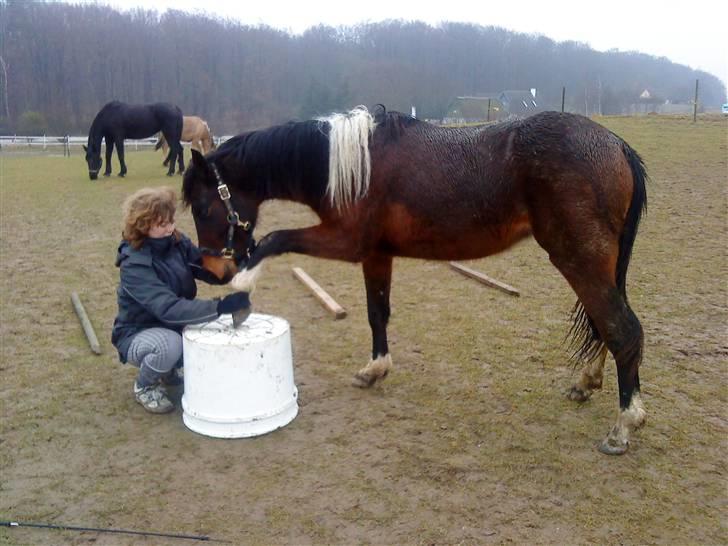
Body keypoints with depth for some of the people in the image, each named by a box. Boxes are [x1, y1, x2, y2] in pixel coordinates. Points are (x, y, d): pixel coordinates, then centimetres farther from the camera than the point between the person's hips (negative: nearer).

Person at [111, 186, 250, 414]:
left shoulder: (178, 242, -10)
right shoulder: (134, 266, -28)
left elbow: (211, 271, -14)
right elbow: (168, 309, -39)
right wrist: (220, 307, -46)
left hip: (175, 328, 6)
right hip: (138, 335, -6)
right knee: (169, 344, -37)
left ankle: (169, 371, 13)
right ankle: (144, 386, -3)